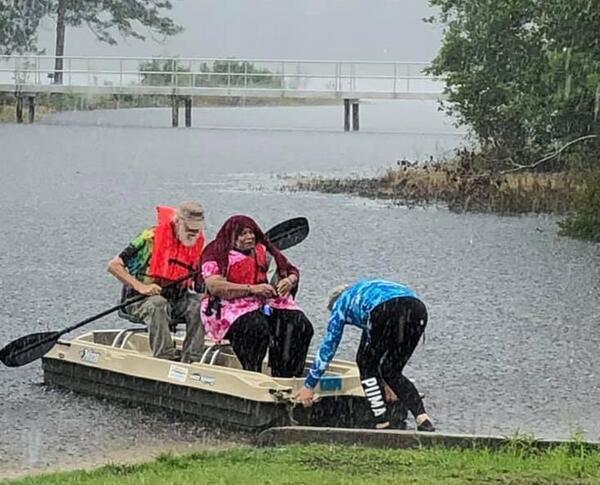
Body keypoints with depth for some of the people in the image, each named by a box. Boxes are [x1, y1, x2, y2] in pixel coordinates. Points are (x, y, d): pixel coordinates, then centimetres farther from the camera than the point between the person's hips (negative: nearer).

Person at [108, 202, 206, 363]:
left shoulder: (199, 244, 2)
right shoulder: (151, 237, -13)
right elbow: (114, 265, -12)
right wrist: (140, 287, -23)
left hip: (175, 301, 5)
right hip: (139, 301, -5)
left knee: (198, 304, -23)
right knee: (157, 304, -37)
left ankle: (191, 359, -23)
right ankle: (166, 357, -37)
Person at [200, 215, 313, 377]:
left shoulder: (264, 252, 21)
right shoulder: (217, 255, 3)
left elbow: (291, 271, 24)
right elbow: (214, 286, -14)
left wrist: (290, 281, -3)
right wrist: (252, 289, -19)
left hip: (269, 303, 5)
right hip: (233, 305, -5)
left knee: (301, 326, -21)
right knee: (257, 327, -38)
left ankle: (284, 377, -23)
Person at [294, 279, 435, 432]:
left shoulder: (341, 304, 29)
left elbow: (328, 346, 29)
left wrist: (309, 386, 35)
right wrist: (383, 382, 61)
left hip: (387, 311, -6)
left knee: (366, 364, 16)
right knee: (391, 372, 19)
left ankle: (382, 423, 7)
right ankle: (422, 418, 3)